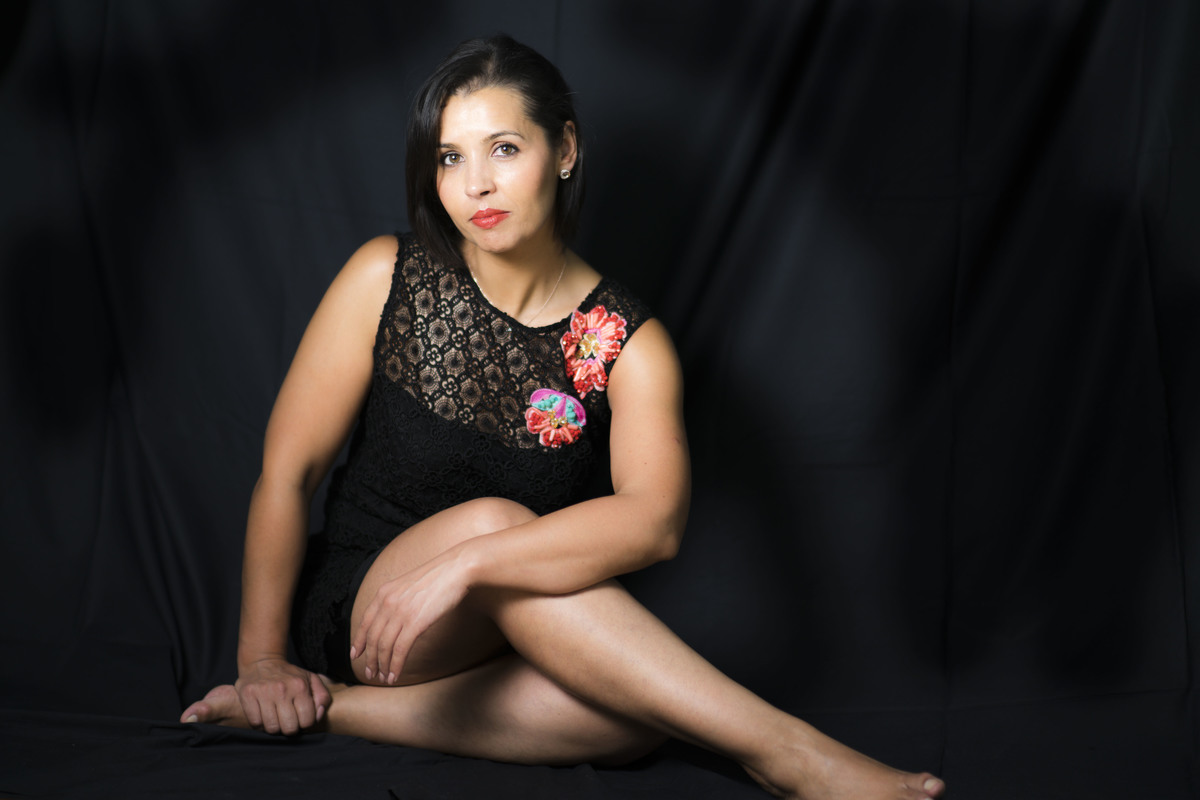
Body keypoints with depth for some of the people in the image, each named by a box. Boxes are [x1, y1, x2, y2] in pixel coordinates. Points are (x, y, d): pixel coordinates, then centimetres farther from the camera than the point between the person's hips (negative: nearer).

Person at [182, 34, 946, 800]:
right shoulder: (389, 278, -8)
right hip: (353, 611, -1)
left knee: (644, 709, -31)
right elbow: (288, 469, -5)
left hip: (490, 638, 2)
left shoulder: (628, 343, -8)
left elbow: (656, 519, -26)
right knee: (493, 518, -34)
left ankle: (337, 708, -20)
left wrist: (461, 564, -39)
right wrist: (262, 660, -5)